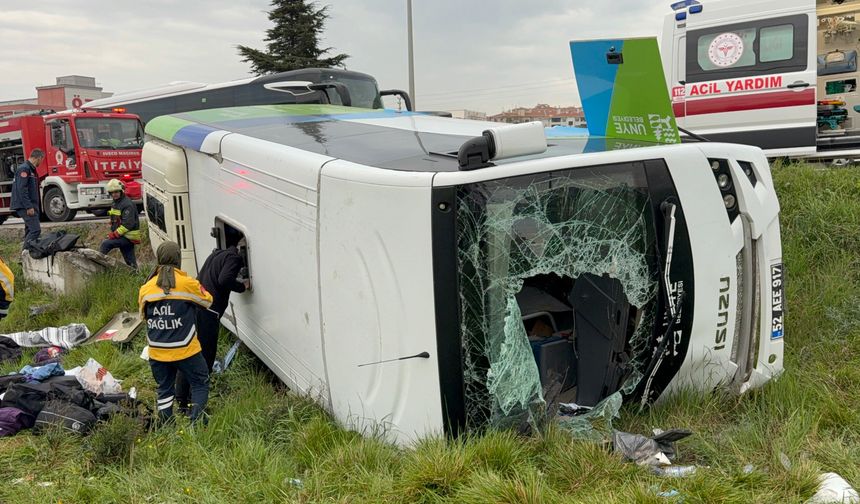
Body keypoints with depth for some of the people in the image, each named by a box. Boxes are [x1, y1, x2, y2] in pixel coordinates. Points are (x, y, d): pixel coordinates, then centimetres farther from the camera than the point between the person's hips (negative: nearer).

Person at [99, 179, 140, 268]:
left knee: (106, 244, -18)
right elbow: (115, 221, 23)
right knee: (130, 261, 9)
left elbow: (128, 224, -23)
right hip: (124, 237, 9)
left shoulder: (127, 204, -15)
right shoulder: (116, 203, 16)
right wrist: (113, 233, 9)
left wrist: (115, 234, -22)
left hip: (128, 236, -9)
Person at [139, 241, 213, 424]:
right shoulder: (188, 284, -13)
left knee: (164, 389, 18)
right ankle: (196, 424, 7)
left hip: (157, 352, 4)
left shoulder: (146, 289, -1)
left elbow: (143, 315, 13)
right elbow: (207, 301, 3)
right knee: (200, 384, 14)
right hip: (186, 350, -4)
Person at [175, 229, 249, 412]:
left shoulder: (216, 254, 23)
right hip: (208, 312, -9)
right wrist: (242, 286, -4)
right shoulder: (234, 256, -4)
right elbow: (224, 280, -18)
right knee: (204, 359, -2)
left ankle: (182, 401, 21)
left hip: (193, 307, 9)